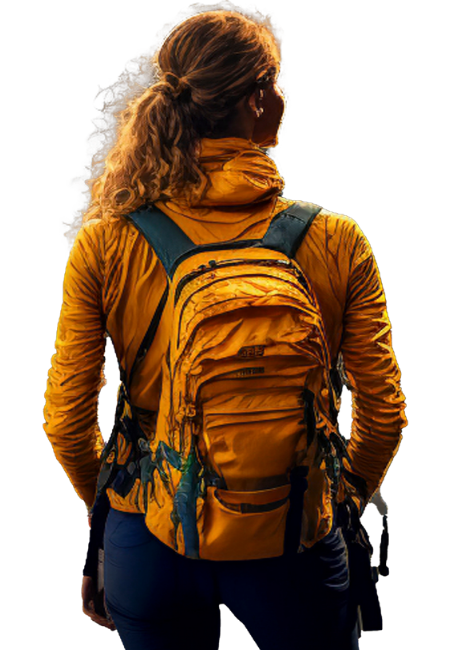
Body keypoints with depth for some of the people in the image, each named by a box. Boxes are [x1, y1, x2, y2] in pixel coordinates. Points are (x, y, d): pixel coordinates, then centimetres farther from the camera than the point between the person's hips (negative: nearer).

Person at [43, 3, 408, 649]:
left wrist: (105, 502, 12)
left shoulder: (103, 244, -11)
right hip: (291, 540, 0)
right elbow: (384, 412, -7)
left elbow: (67, 420, -6)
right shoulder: (337, 241, -12)